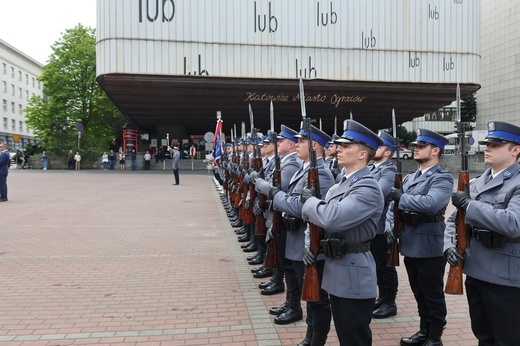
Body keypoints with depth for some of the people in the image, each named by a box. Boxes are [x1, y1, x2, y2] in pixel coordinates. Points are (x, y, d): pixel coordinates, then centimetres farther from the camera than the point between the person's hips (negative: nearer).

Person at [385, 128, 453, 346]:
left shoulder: (442, 178, -11)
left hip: (430, 248, -7)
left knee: (433, 295, 8)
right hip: (410, 246, 7)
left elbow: (431, 203, -30)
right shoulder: (409, 178, 12)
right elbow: (394, 205, 12)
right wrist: (389, 227, -4)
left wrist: (402, 197, -20)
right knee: (419, 293, 20)